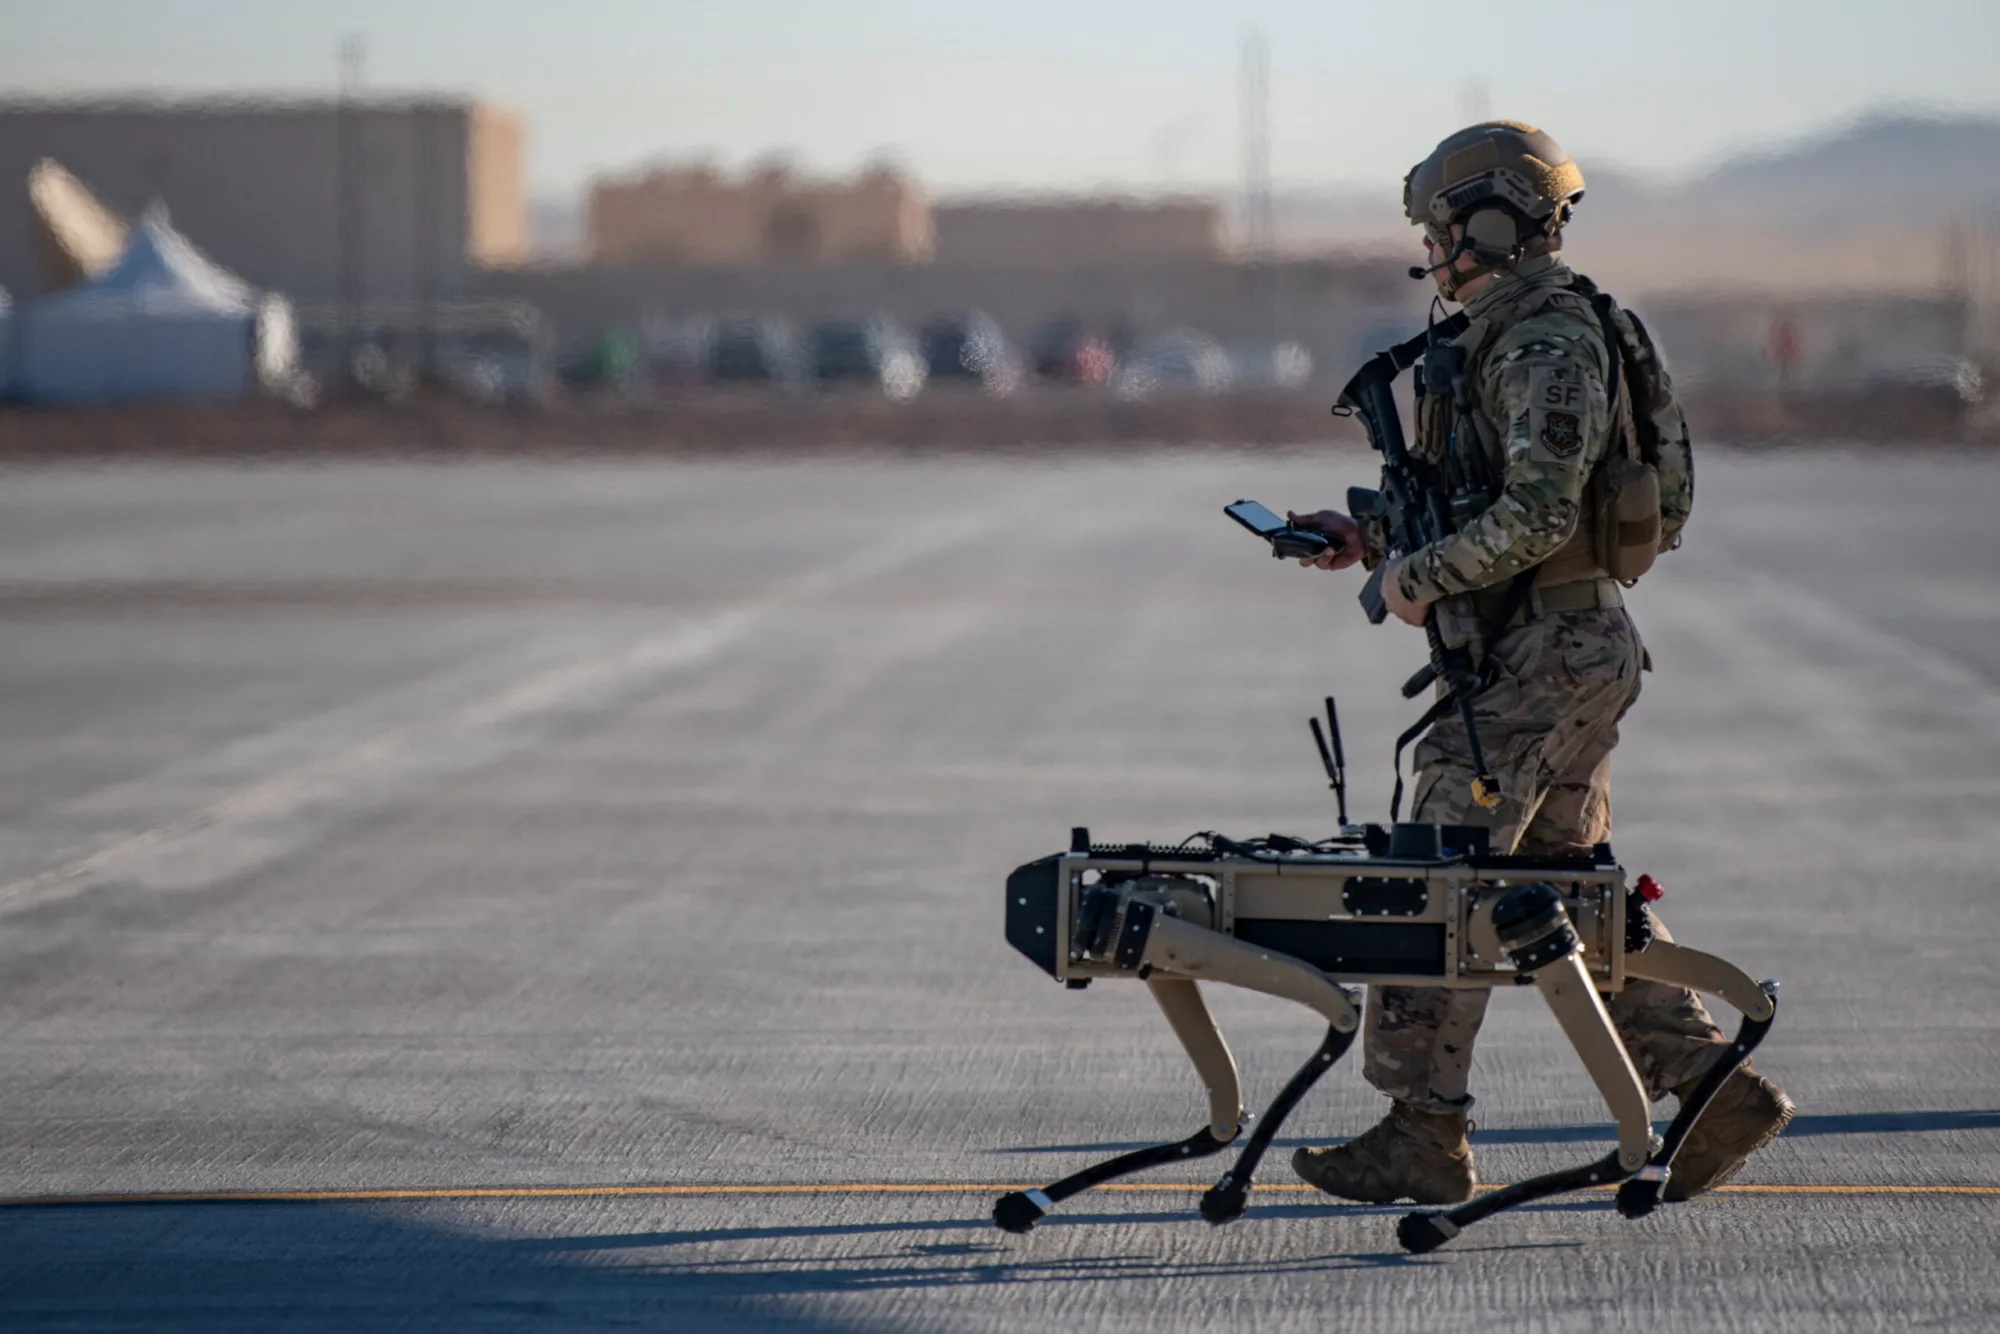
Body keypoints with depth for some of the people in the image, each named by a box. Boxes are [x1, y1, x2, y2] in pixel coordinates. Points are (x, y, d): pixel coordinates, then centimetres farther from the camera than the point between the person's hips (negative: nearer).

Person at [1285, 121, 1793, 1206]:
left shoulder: (1549, 348, -16)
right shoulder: (1514, 339, 17)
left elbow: (1537, 515, -25)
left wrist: (1421, 576, -16)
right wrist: (1372, 537, 14)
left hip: (1544, 656, -11)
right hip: (1569, 643, 11)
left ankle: (1423, 1134, -3)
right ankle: (1714, 1091, 13)